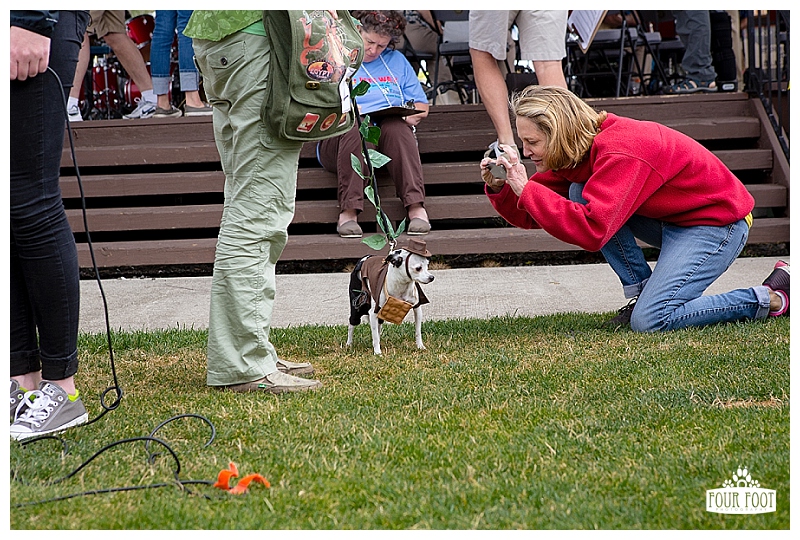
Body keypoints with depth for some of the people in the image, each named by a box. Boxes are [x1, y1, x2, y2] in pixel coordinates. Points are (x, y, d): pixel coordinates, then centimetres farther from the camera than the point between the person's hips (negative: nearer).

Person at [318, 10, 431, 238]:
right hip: (340, 138, -2)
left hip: (390, 138, 2)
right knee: (352, 127, -37)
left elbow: (421, 106, 21)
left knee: (396, 127, -34)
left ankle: (416, 207, -42)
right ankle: (348, 211, -43)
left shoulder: (397, 60, 23)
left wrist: (407, 117, -1)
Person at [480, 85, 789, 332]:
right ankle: (643, 294, 1)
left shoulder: (620, 154, -29)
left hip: (718, 224, -9)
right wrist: (498, 188, -18)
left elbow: (591, 231, -39)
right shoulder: (580, 150, -1)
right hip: (671, 219, 9)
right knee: (579, 195, -5)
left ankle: (771, 298, -5)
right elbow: (532, 217, 1)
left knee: (650, 321, -22)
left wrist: (525, 188, -36)